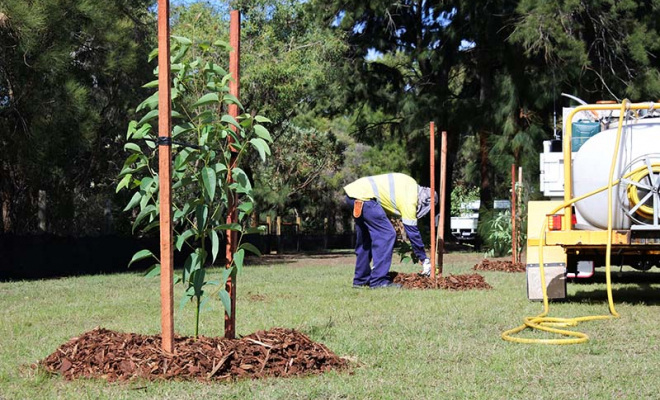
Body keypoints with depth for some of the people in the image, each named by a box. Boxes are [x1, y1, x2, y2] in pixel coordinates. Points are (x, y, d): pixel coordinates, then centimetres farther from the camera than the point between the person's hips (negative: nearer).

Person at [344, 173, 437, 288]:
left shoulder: (412, 185, 13)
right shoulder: (409, 201, -10)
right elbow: (412, 232, -7)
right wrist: (425, 260, 0)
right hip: (363, 196, -10)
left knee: (365, 238, 18)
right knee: (386, 235, -11)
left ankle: (361, 279, 23)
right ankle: (378, 281, -11)